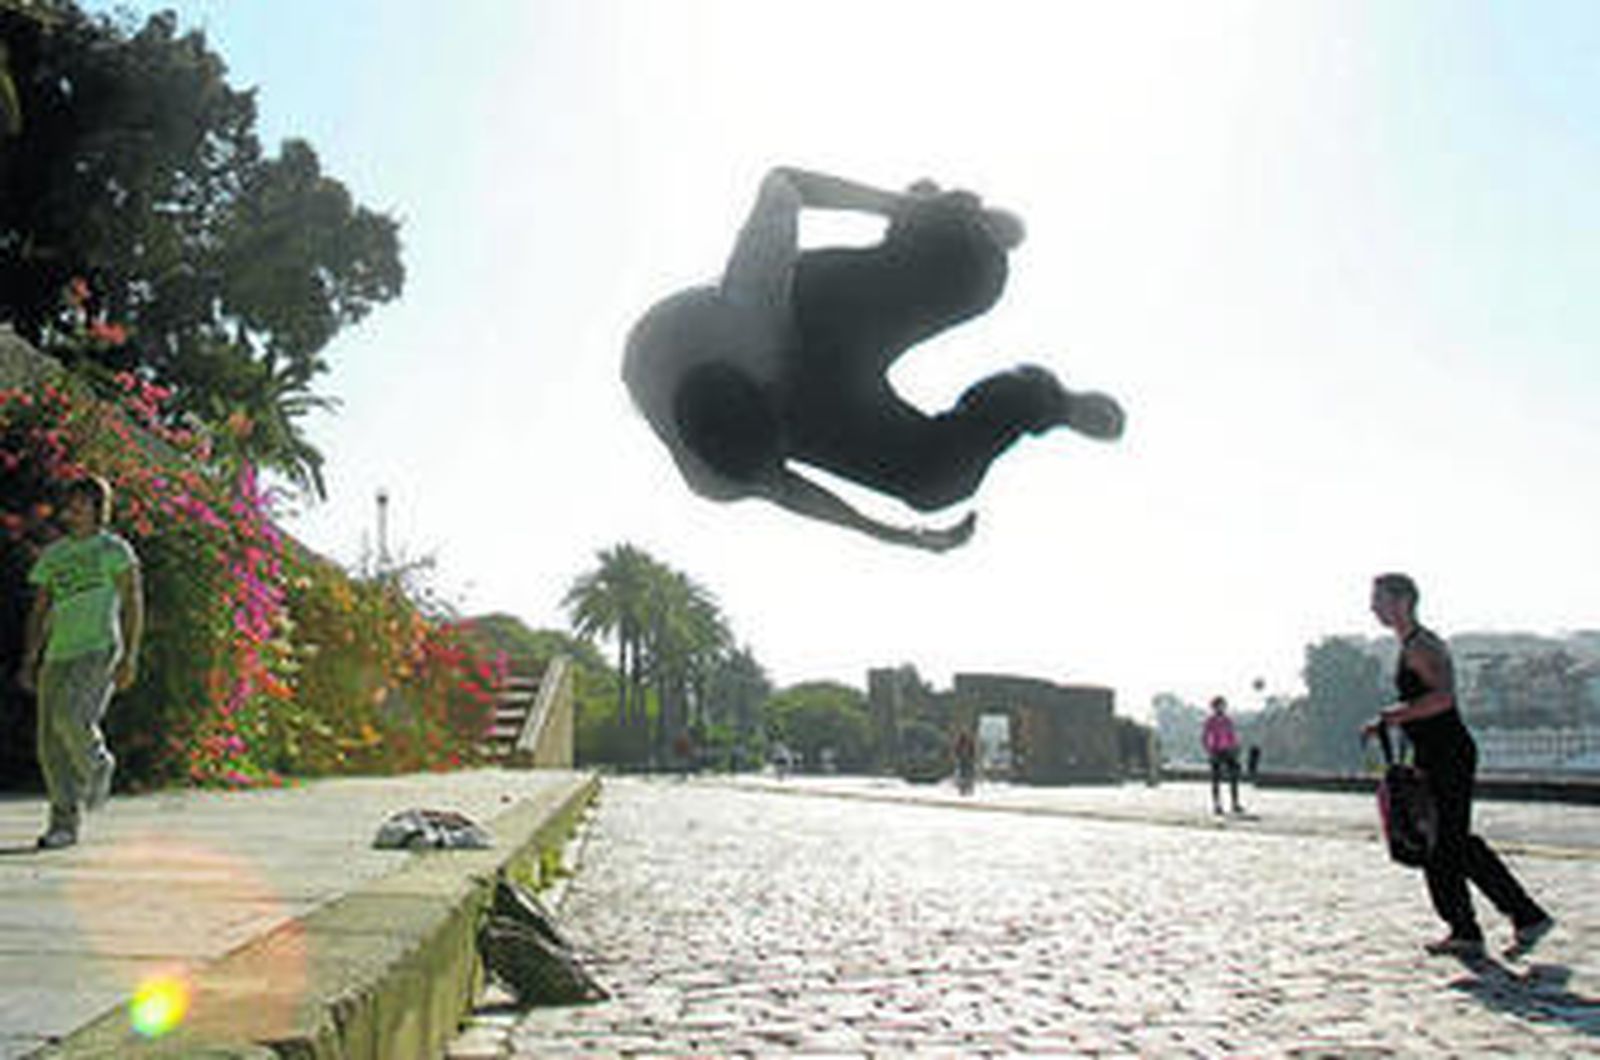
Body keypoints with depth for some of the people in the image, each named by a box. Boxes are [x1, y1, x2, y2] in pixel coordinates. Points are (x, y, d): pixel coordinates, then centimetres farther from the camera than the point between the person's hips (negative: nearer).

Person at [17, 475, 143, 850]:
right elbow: (40, 611, 20)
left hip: (100, 649, -5)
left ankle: (98, 766, 5)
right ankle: (64, 823, 7)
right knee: (51, 744, -1)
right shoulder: (53, 555, 19)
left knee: (71, 718, -26)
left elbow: (133, 602, -1)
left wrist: (130, 656, -11)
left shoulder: (115, 549, 5)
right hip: (58, 654, 5)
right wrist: (29, 661, 11)